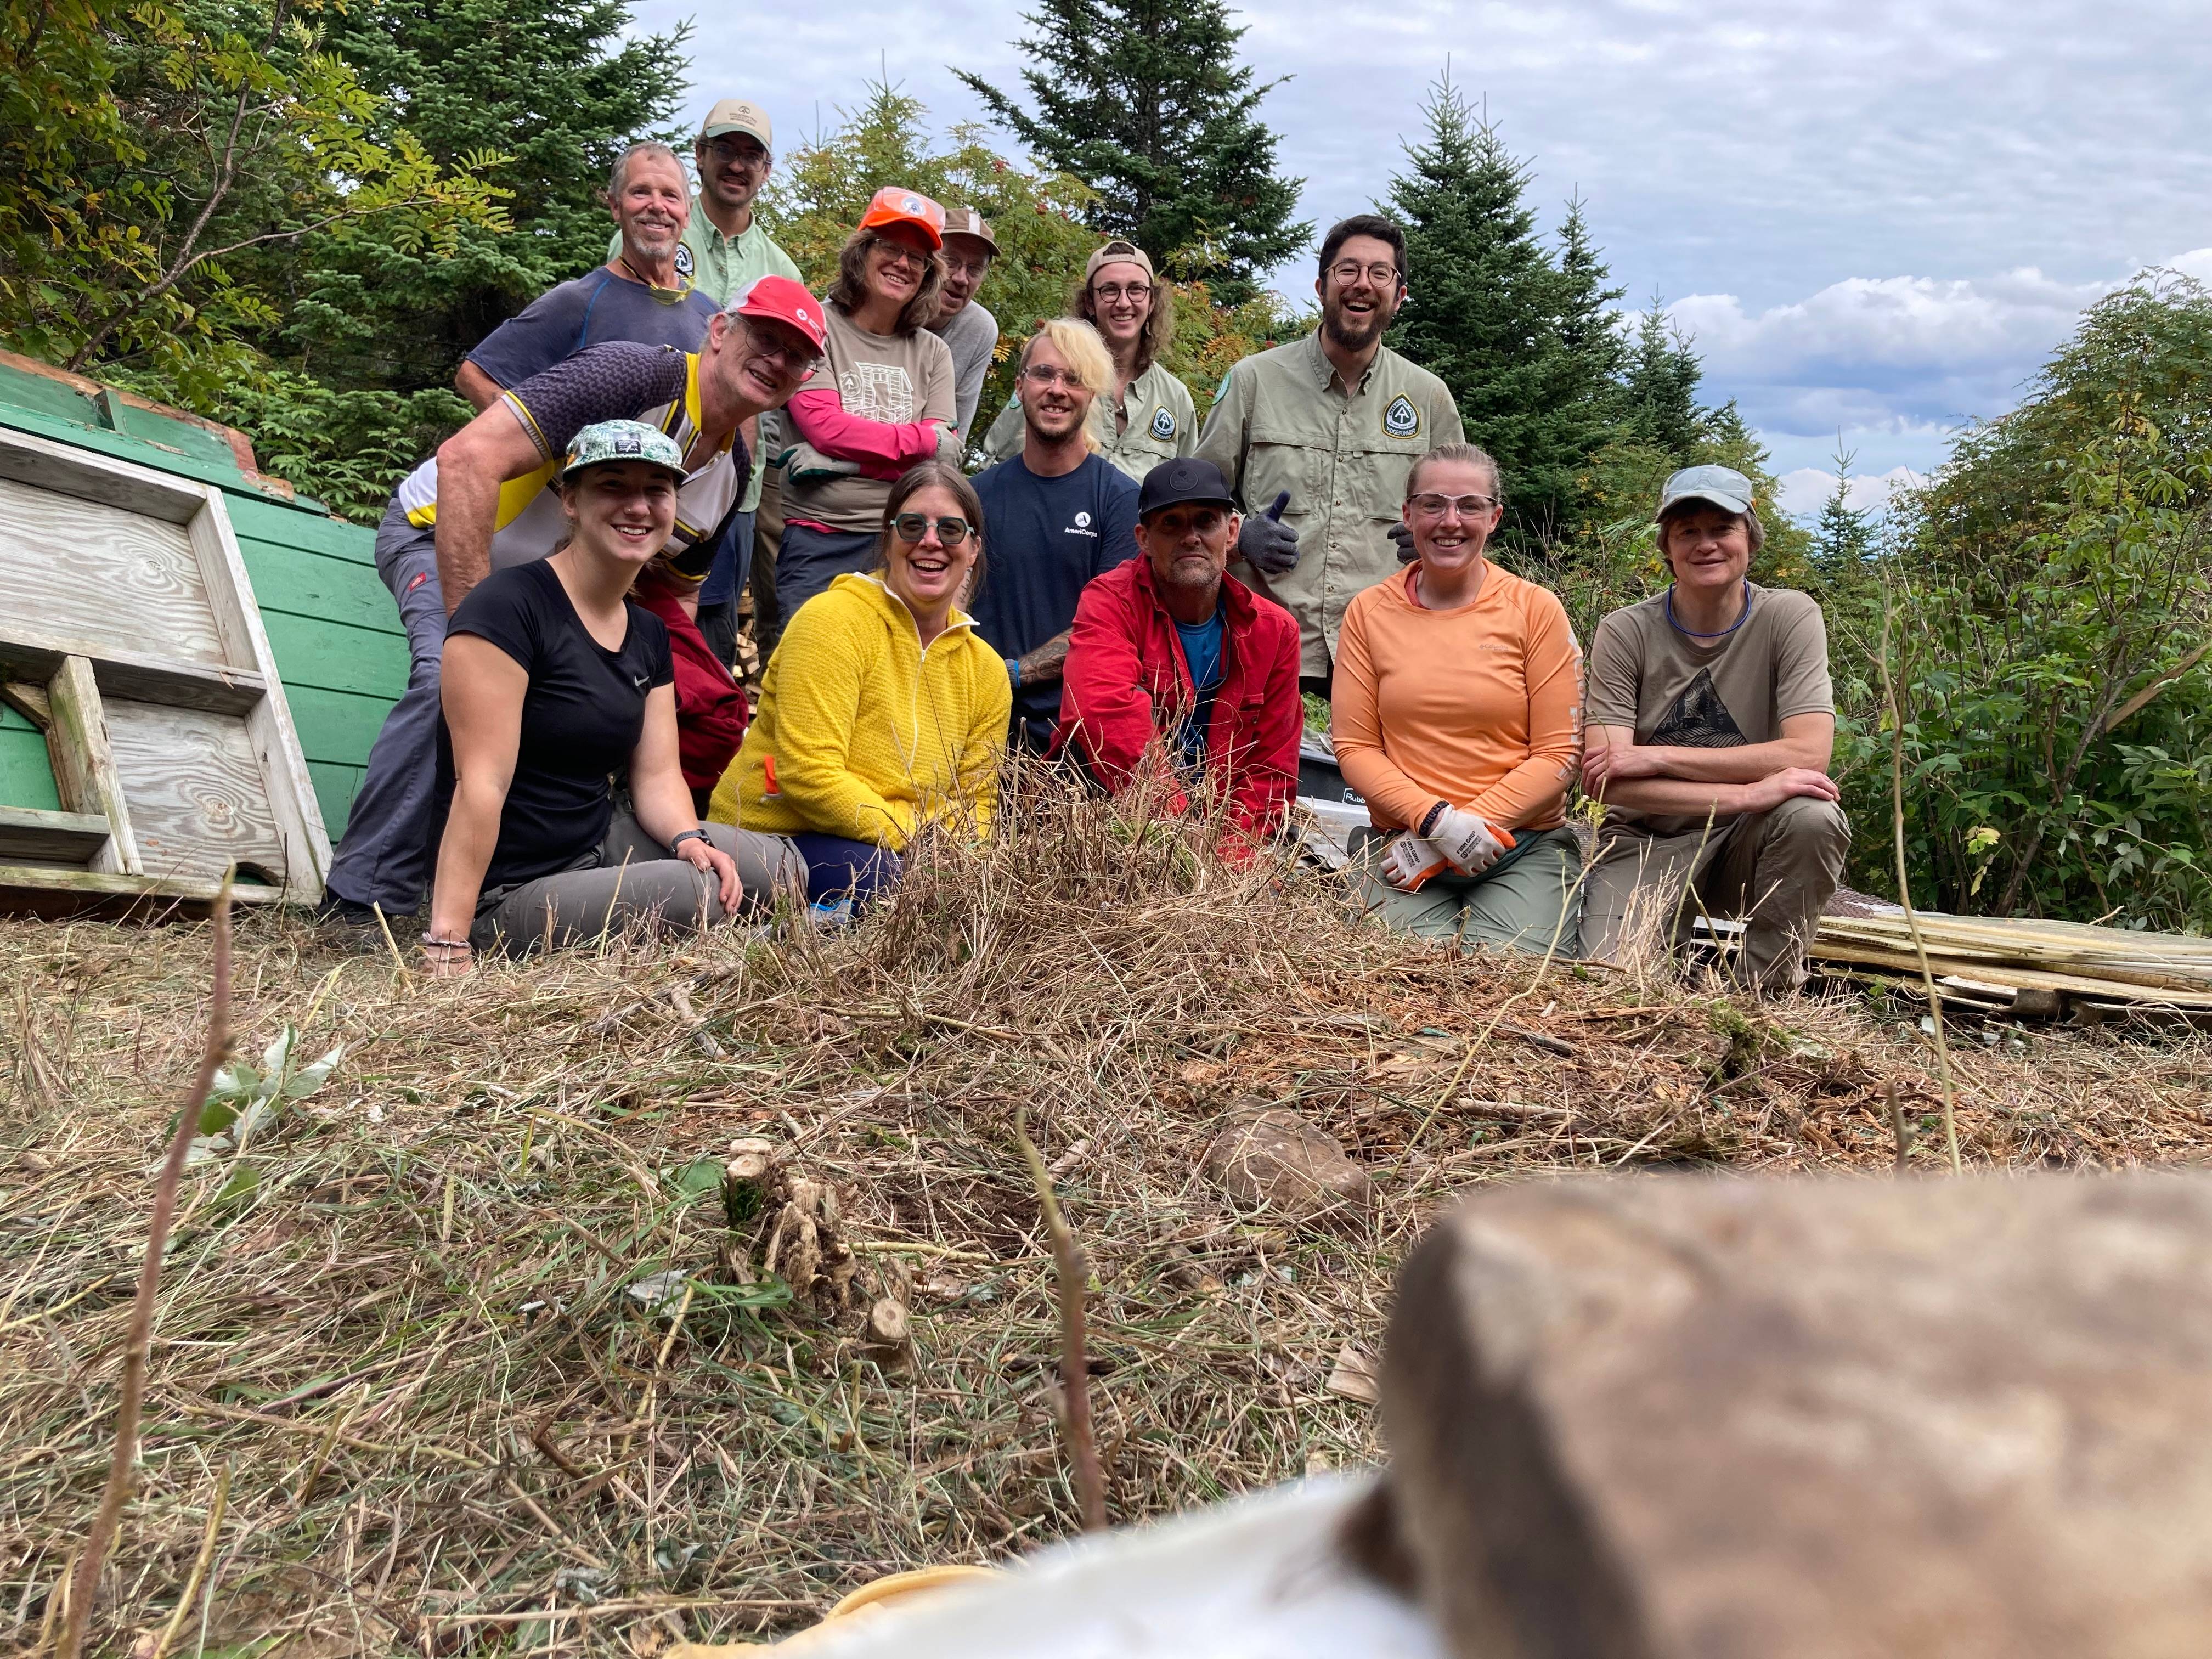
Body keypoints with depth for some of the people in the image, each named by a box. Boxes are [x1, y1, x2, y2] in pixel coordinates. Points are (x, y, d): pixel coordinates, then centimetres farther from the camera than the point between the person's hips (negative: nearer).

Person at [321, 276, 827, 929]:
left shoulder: (732, 470, -2)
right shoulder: (638, 374, -28)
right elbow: (468, 459, -37)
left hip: (547, 587, 9)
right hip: (444, 532, -9)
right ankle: (364, 900, -23)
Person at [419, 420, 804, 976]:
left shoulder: (648, 633, 10)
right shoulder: (509, 606, -17)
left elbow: (657, 774, 7)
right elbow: (481, 784, -24)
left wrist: (690, 839, -16)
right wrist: (447, 943, -28)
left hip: (602, 843, 8)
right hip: (508, 891, -8)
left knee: (780, 869, -8)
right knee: (706, 895, -25)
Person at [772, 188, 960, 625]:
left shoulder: (933, 353, 10)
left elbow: (943, 456, 0)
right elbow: (825, 427, -12)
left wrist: (841, 461, -12)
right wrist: (925, 440, -4)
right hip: (818, 543, -3)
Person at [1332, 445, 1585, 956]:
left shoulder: (1536, 608, 3)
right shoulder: (1368, 612, 7)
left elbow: (1559, 753, -1)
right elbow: (1355, 747, 3)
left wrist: (1464, 831, -11)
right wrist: (1435, 820, -15)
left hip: (1525, 847, 0)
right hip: (1401, 838, 0)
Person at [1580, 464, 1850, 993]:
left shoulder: (1790, 617, -6)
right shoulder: (1624, 633, -7)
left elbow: (1808, 755, -19)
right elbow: (1603, 780, -17)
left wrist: (1658, 757, -20)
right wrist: (1745, 794, -27)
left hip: (1748, 842, 1)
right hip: (1645, 843, 0)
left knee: (1814, 817, -32)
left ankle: (1765, 992, -9)